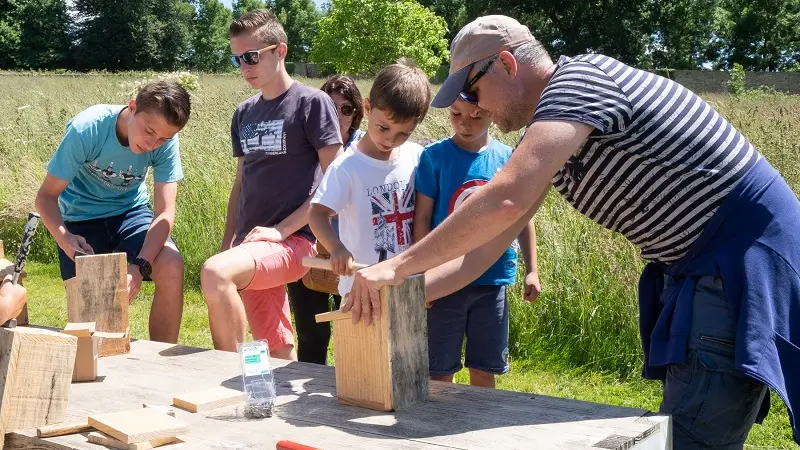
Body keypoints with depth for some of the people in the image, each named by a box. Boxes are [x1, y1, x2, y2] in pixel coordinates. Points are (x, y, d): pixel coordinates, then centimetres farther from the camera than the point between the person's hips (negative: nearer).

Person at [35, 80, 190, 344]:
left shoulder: (166, 142, -21)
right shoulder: (86, 130, -27)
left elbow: (164, 212, -24)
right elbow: (47, 195, -20)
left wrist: (140, 266, -39)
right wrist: (63, 238, -41)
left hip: (130, 211, 1)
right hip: (82, 217, -1)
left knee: (171, 267, -24)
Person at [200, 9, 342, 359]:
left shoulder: (312, 103, -5)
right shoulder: (244, 114, 14)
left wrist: (281, 230, -15)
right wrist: (227, 246, 13)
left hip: (294, 241, -6)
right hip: (251, 244, 7)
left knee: (214, 273, -30)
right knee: (278, 352, 7)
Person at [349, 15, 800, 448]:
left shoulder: (579, 79, -18)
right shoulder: (550, 128, 12)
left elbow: (504, 202, -32)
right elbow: (498, 233, 13)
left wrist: (398, 267, -26)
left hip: (744, 256, -10)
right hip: (706, 266, 10)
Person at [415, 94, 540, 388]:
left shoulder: (508, 158, 0)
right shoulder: (435, 156, -6)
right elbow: (422, 218, -4)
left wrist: (532, 269, 5)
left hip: (493, 278, 2)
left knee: (484, 369, 12)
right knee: (440, 372, 6)